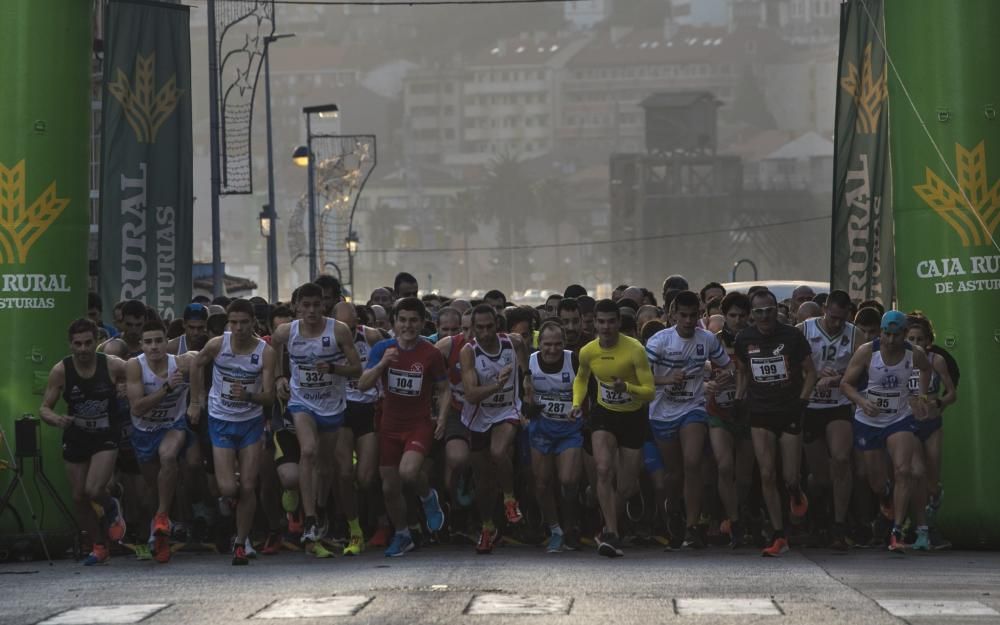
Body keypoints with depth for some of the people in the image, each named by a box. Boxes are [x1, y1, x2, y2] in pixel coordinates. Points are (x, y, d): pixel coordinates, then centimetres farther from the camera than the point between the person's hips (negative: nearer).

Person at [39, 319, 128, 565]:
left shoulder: (113, 366, -15)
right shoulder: (61, 371, -12)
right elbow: (44, 408, -7)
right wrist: (56, 420, -29)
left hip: (106, 437, -3)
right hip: (76, 438, 3)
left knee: (93, 490, -21)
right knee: (79, 498, 8)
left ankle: (112, 509, 16)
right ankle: (100, 545, 30)